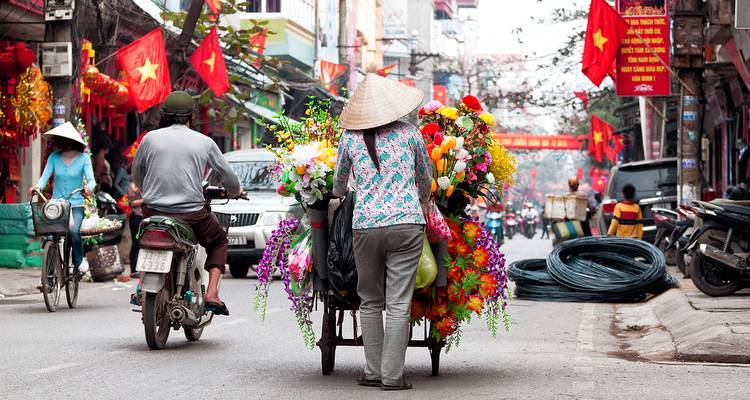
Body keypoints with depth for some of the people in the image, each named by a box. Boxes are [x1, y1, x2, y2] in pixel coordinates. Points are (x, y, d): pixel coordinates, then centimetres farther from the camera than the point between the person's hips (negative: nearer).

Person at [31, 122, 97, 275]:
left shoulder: (83, 158, -2)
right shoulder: (54, 157, 4)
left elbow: (91, 179, -9)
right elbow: (45, 176, -4)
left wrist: (89, 187, -33)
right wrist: (38, 187, -25)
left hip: (76, 205, -3)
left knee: (74, 231, -27)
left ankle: (79, 261, -1)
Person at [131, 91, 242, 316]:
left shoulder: (150, 138, 4)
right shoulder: (204, 142, 2)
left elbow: (136, 175, 16)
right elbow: (228, 177, 9)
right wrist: (235, 192, 33)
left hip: (154, 212, 2)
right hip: (192, 214, -2)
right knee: (219, 241, 25)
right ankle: (212, 294, 7)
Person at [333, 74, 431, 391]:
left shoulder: (350, 138, 6)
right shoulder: (409, 133, 5)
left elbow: (339, 184, 21)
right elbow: (426, 179, 19)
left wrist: (338, 195, 45)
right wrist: (422, 203, 39)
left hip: (365, 226, 1)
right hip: (407, 223, -1)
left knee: (370, 301, 13)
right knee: (398, 304, -1)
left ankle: (373, 372, 13)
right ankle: (392, 376, -1)